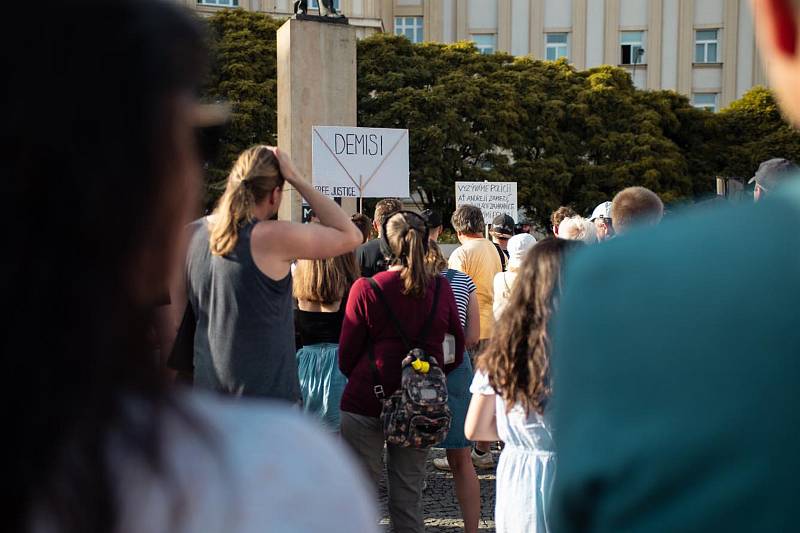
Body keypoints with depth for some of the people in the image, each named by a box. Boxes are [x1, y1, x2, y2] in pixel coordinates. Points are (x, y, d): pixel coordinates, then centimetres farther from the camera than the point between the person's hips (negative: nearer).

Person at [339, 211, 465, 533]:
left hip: (366, 400, -2)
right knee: (409, 493, 12)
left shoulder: (365, 289, -9)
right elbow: (456, 350, 7)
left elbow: (347, 353, -2)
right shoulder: (441, 288, -1)